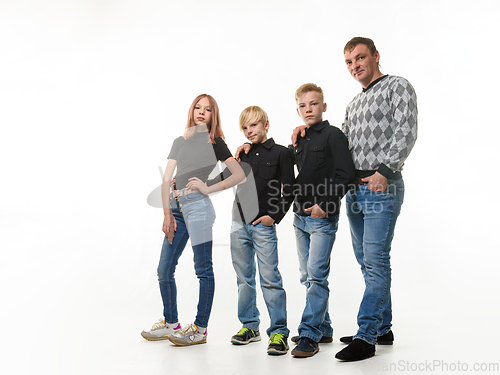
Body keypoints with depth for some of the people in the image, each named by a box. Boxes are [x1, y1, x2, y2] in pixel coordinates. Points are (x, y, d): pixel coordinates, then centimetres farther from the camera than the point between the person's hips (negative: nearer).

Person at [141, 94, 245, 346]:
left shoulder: (214, 142, 4)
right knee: (164, 270, 9)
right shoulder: (180, 142, 19)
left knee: (203, 269, -1)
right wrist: (167, 213, 1)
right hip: (176, 206, 6)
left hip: (197, 205, -6)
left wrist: (208, 188, -7)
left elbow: (240, 175, -4)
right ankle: (170, 323, 25)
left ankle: (200, 329, 6)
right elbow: (166, 178, 10)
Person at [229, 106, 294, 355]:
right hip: (239, 224, 5)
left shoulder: (280, 153, 0)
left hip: (263, 225, -5)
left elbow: (289, 191, -3)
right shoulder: (243, 154, 12)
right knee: (244, 278, 11)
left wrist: (274, 216, -9)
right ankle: (249, 326, 23)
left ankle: (279, 332, -1)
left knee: (270, 278, -7)